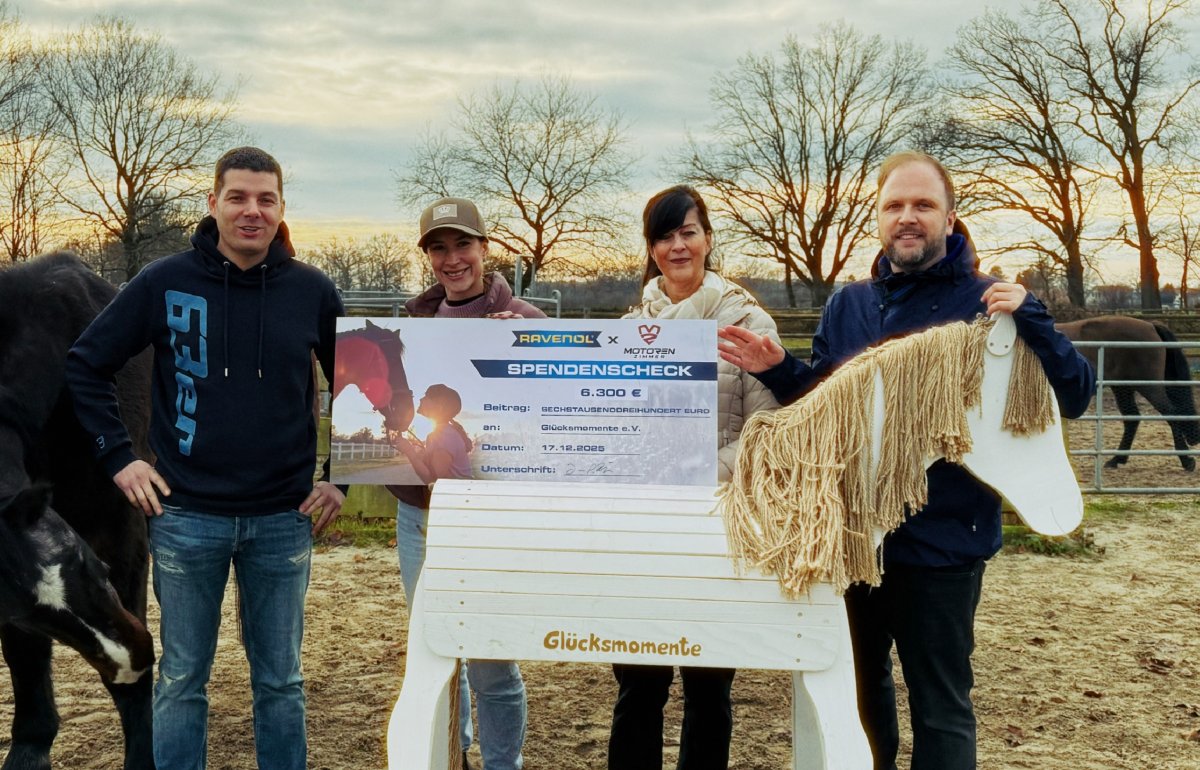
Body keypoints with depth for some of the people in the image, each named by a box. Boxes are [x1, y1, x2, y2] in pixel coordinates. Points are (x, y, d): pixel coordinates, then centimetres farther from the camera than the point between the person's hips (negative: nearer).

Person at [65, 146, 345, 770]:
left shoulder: (312, 291, -1)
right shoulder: (166, 282, -4)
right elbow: (85, 366, 4)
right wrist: (118, 457, -2)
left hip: (284, 520, 1)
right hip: (187, 517, -1)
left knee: (281, 681, 12)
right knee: (181, 680, 11)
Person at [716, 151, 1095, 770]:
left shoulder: (986, 302, -7)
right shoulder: (848, 305, 6)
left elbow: (1074, 396, -12)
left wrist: (1027, 320, -27)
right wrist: (776, 369, -3)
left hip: (943, 539, -5)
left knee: (939, 704, 5)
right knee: (859, 685, 21)